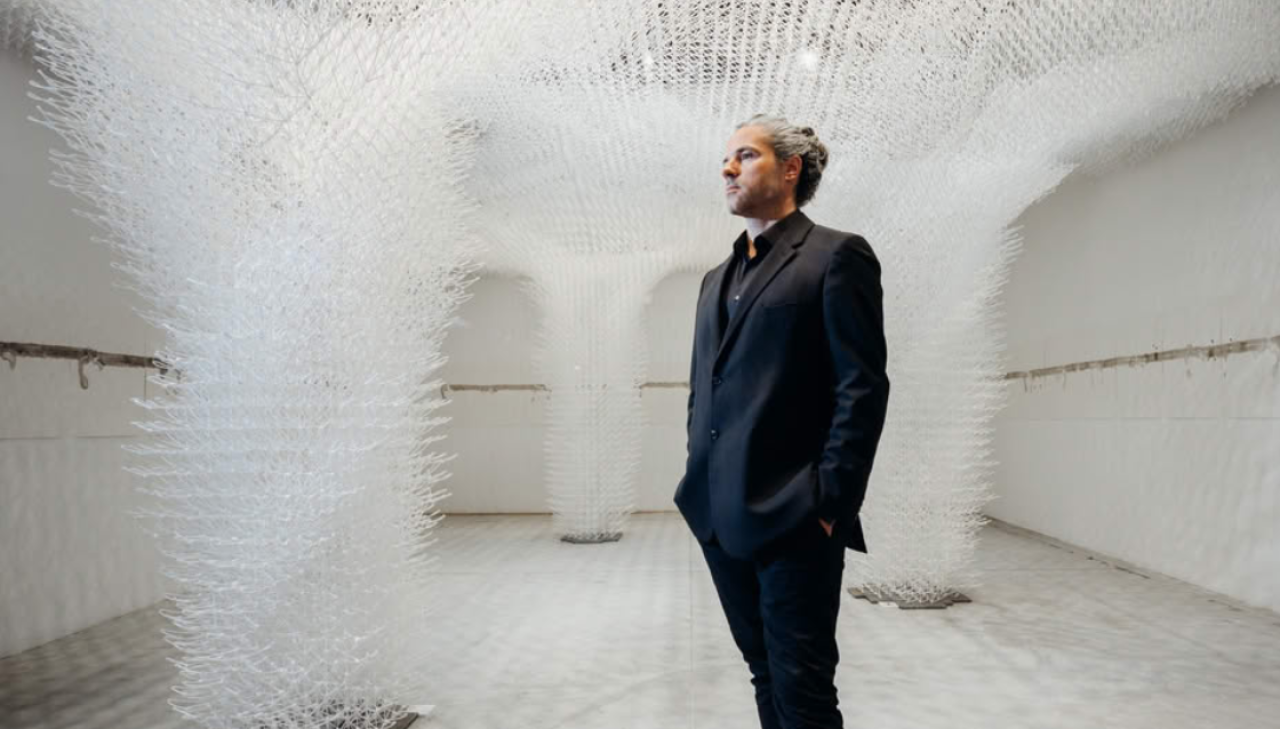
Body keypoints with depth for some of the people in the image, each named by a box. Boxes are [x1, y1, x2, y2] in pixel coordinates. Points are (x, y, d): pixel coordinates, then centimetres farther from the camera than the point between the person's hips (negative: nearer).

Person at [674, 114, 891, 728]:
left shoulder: (837, 255, -4)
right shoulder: (717, 277, 18)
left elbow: (862, 389, -11)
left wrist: (830, 503, -16)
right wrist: (699, 484, 12)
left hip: (792, 518, -7)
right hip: (720, 516, 7)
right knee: (765, 675, 17)